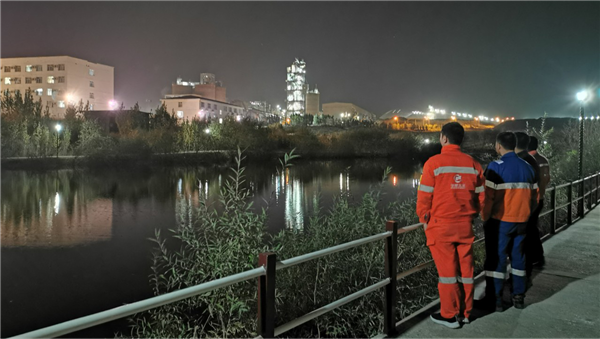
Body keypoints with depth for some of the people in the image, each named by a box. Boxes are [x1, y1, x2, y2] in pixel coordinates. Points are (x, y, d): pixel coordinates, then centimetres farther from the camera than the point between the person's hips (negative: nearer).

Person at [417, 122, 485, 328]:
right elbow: (480, 196, 6)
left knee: (447, 270, 4)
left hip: (441, 225, -4)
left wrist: (424, 220, 5)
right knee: (465, 269, 13)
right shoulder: (473, 164, 3)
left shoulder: (434, 163, -11)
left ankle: (450, 316, 13)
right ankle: (465, 312, 24)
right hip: (465, 225, 4)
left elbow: (424, 196, -9)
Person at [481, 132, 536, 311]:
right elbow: (533, 196, 10)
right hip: (522, 221, 6)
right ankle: (518, 297, 23)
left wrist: (485, 218, -5)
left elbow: (488, 197, -16)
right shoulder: (527, 167, 7)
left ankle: (495, 299, 6)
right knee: (518, 257, 16)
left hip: (500, 222, -6)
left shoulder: (496, 167, -13)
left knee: (496, 259, 2)